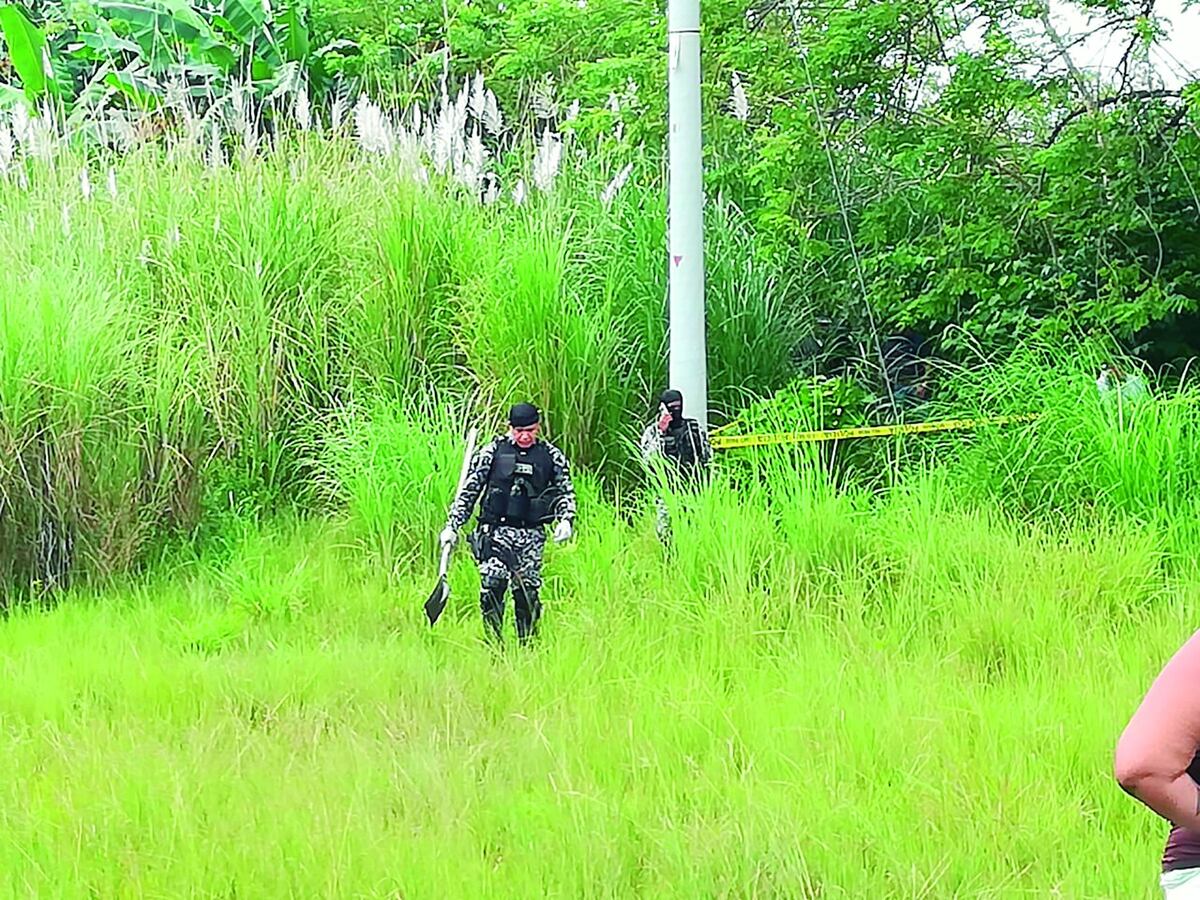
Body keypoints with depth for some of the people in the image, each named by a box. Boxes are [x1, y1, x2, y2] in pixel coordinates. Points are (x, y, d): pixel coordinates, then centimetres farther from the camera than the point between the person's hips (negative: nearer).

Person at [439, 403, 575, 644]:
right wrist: (452, 526, 2)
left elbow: (566, 491, 14)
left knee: (527, 595, 1)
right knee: (491, 587, -17)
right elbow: (468, 491, 6)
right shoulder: (493, 452, 2)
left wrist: (566, 520, -5)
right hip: (496, 531, -1)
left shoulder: (551, 456, 6)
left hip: (532, 535, 2)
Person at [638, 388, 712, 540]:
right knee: (665, 533, -6)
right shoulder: (652, 431, 3)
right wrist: (661, 434, -15)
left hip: (694, 492, 2)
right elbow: (648, 459, -11)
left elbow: (708, 458, 12)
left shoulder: (696, 428, 10)